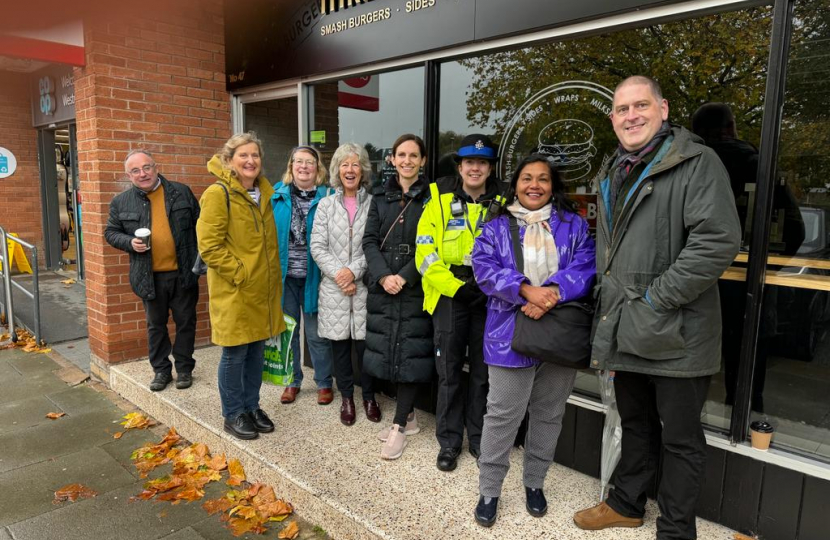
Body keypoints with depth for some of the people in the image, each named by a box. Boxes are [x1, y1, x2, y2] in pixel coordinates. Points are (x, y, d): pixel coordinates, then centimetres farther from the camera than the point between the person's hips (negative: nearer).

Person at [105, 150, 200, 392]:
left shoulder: (181, 192, 1)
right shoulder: (121, 202, 2)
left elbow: (199, 225, 4)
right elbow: (111, 232, 10)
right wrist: (129, 242, -12)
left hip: (183, 272, -1)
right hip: (150, 277, 1)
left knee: (185, 322, 8)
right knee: (156, 325, 13)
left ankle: (184, 368, 23)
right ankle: (161, 369, 27)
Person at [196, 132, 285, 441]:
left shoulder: (266, 192, 11)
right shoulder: (219, 194, -11)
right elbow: (209, 245, -16)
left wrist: (271, 273, 11)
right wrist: (239, 272, -16)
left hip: (263, 288, 7)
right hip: (233, 290, -6)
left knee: (256, 352, 15)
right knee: (234, 354, 4)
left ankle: (251, 406, 30)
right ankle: (233, 415, 21)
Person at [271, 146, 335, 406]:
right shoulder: (277, 195, 5)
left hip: (313, 276, -2)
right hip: (284, 275, 3)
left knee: (316, 333, 5)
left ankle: (324, 383, 22)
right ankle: (292, 381, 29)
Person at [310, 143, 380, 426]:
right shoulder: (326, 204, 7)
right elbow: (317, 247, 1)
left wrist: (354, 270, -14)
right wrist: (338, 274, -11)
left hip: (364, 286, -2)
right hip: (334, 288, 2)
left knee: (365, 343, 3)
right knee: (339, 344, 9)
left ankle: (369, 396, 24)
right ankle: (346, 397, 26)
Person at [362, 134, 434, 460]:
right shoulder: (381, 196, 11)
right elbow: (370, 240, 4)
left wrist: (404, 277, -16)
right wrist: (384, 276, -11)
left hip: (415, 286, -4)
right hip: (382, 286, 4)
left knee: (409, 352, -2)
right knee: (387, 350, 8)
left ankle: (400, 426, 9)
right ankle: (408, 416, 24)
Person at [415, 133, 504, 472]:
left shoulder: (501, 204, 6)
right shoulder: (440, 199, 1)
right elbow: (425, 252, -5)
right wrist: (455, 287, -14)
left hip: (487, 298, 2)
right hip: (448, 296, -1)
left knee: (483, 371, 10)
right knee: (449, 371, 5)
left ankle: (478, 438, 27)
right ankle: (448, 441, 20)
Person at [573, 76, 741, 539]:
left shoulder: (698, 163, -10)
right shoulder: (615, 174, 14)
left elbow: (718, 241, -21)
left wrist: (655, 300, -19)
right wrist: (609, 315, 13)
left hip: (675, 335, -7)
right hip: (625, 331, 7)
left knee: (680, 438, 8)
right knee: (635, 425, 22)